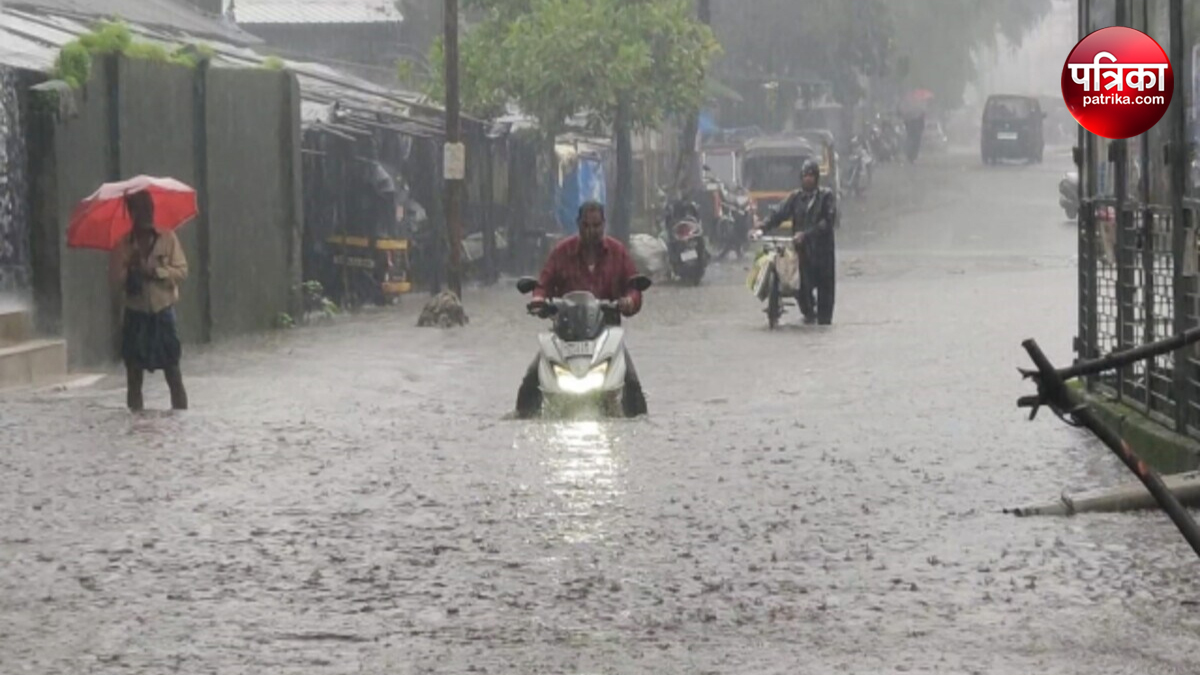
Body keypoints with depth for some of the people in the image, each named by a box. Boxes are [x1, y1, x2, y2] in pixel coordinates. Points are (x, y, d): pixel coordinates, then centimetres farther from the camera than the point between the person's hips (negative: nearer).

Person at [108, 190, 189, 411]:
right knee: (134, 378, 2)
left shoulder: (167, 239, 0)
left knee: (174, 376, -4)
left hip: (163, 313, -1)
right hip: (135, 316, 1)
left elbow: (181, 271, -5)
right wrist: (130, 269, -20)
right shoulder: (123, 245, 1)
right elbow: (115, 281, -3)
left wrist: (155, 271, -17)